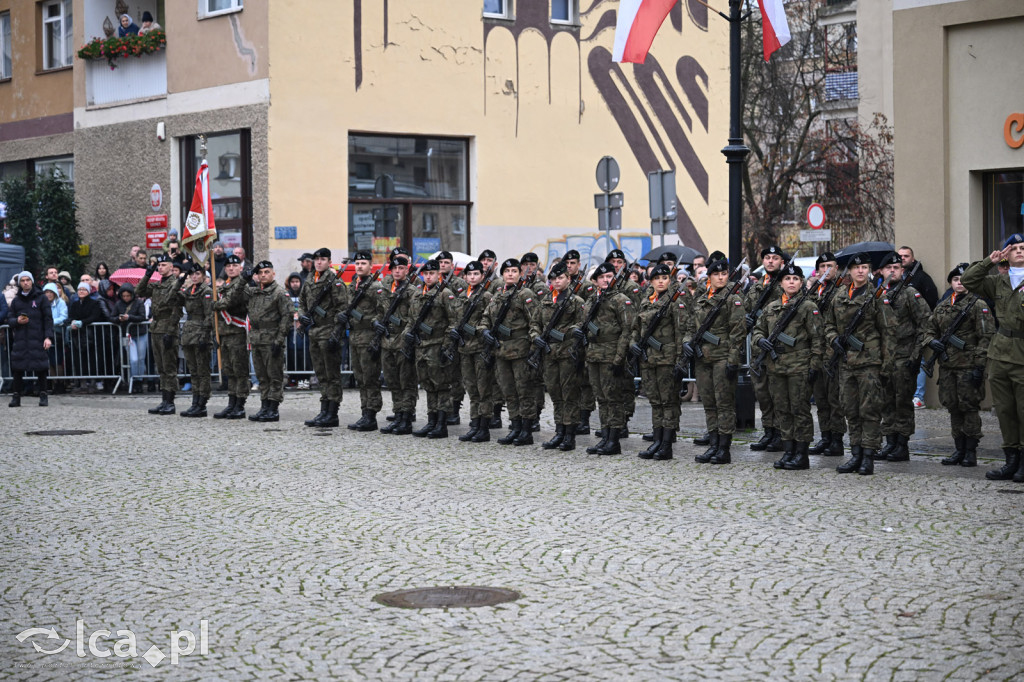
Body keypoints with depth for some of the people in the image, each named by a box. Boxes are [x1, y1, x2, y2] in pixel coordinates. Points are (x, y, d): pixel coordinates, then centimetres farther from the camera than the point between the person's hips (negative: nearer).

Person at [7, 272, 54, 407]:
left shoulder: (41, 298, 6)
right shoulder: (16, 300, 15)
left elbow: (48, 319, 2)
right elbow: (9, 318, 15)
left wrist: (48, 337, -8)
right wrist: (17, 321, -8)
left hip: (37, 339, -2)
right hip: (20, 339, 3)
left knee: (40, 368, -5)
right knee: (18, 368, -3)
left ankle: (43, 395, 2)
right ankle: (16, 396, 2)